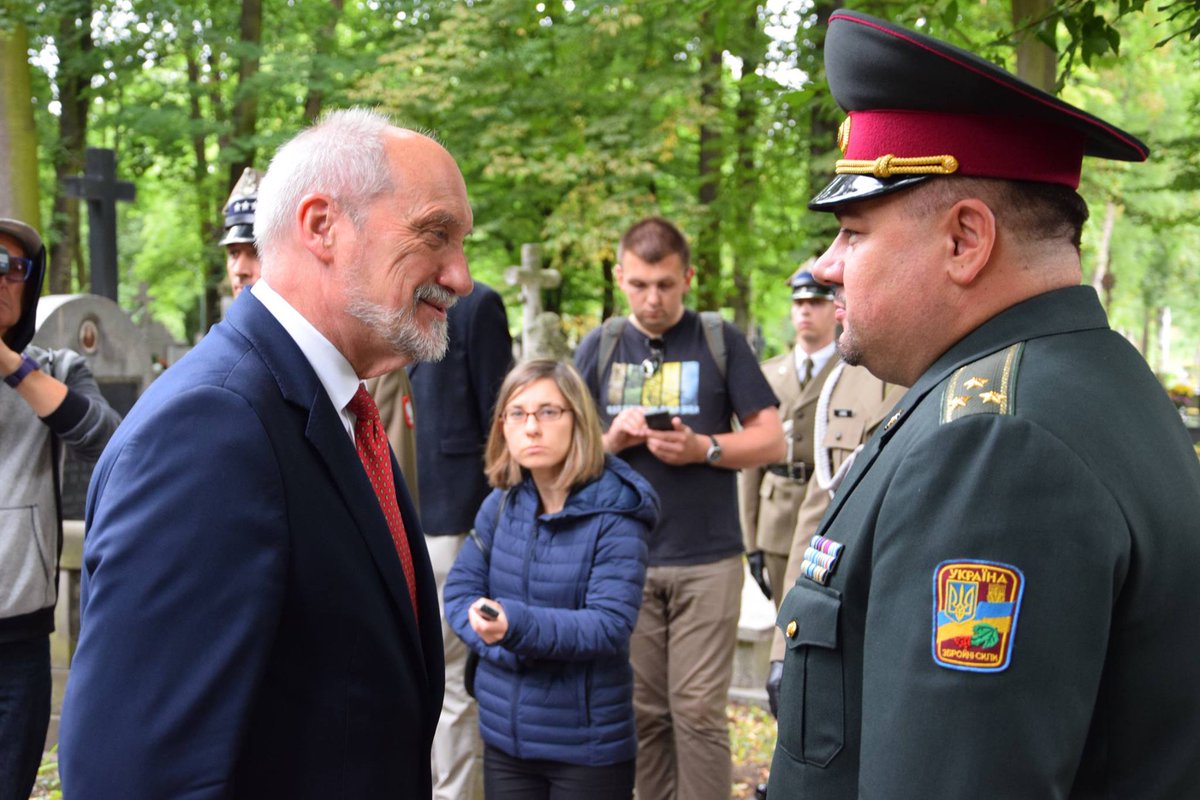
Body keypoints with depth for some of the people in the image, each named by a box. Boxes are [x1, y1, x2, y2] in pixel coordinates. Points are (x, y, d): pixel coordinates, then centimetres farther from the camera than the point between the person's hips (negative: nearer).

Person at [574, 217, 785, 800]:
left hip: (707, 560, -2)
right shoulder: (598, 347, 8)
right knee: (644, 711, 7)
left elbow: (771, 441, 2)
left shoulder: (720, 341, 3)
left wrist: (702, 448, -14)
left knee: (698, 710, -2)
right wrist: (611, 439, -10)